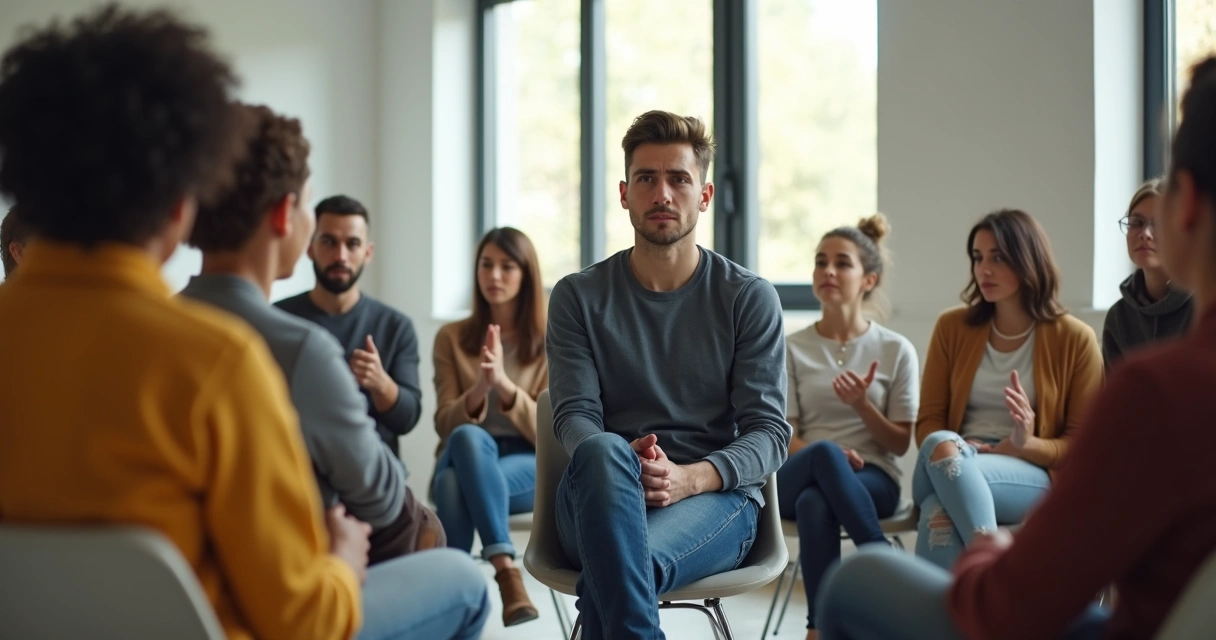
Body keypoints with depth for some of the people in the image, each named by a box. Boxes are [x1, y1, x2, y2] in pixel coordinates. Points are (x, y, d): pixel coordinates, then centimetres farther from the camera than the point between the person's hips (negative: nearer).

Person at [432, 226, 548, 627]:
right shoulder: (452, 338, 9)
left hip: (529, 468, -2)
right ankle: (506, 571, -43)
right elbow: (446, 425, 1)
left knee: (456, 486, -36)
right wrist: (479, 389, -21)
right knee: (468, 437, -37)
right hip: (466, 458, 2)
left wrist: (505, 384, -23)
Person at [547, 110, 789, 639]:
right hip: (601, 498, 2)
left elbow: (769, 431, 1)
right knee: (601, 451, -39)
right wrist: (621, 460, -24)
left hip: (715, 494, -2)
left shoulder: (750, 298, 8)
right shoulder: (578, 297, 12)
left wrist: (690, 478, -20)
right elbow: (574, 416, 2)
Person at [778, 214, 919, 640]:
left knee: (815, 503, -40)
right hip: (798, 476, 1)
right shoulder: (793, 348, 8)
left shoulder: (896, 350, 5)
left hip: (872, 477, -1)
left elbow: (900, 443, 6)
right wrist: (827, 457, -20)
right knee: (824, 453, -40)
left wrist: (862, 405, -14)